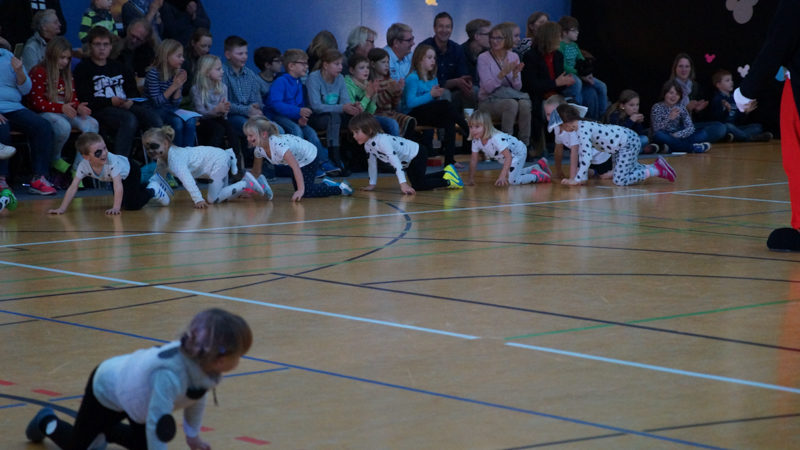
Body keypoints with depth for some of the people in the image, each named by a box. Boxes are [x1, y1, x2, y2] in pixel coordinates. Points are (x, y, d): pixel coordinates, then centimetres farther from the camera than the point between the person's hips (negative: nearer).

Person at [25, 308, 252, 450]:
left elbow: (197, 395, -3)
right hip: (108, 387, -7)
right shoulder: (170, 373, -48)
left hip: (133, 387, 7)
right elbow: (156, 423, -45)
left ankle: (104, 430, 45)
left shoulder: (204, 362, -25)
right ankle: (47, 422, 43)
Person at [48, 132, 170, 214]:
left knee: (132, 205, -21)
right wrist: (62, 209, -36)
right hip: (115, 177, 6)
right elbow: (73, 187, -28)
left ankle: (153, 190, 7)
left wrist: (116, 208, -54)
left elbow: (118, 186, -47)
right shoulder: (84, 166, -32)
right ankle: (154, 181, 41)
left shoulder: (112, 161, -44)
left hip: (130, 170, -6)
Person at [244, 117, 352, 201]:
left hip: (309, 158, -9)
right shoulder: (258, 149, -15)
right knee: (298, 189, 17)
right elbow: (256, 172, 0)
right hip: (298, 160, 9)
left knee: (306, 192, -20)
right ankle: (326, 184, 36)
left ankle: (340, 188, -6)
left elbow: (295, 167, -43)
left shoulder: (278, 144, -39)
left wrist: (301, 190, -47)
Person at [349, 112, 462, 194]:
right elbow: (372, 163, 8)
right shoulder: (367, 145, -7)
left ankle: (448, 182, -3)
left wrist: (403, 184, -45)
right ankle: (446, 172, 37)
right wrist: (372, 184, 8)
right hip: (408, 162, 10)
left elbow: (395, 161, -41)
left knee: (418, 185, -18)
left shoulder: (382, 141, -35)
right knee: (416, 182, 23)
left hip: (417, 154, -10)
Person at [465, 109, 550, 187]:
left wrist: (502, 176, -47)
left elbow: (508, 157, -41)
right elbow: (473, 159, -6)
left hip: (518, 152, -9)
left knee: (512, 180, -22)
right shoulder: (476, 141, -17)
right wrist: (471, 178, -8)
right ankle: (538, 166, 40)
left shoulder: (497, 138, -40)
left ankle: (537, 176, -3)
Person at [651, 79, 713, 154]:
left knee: (703, 133, -11)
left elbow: (690, 128, -7)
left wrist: (678, 134, -26)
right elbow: (656, 130, -18)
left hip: (677, 138, 4)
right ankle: (693, 148, -33)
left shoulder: (681, 108, 3)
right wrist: (669, 118, -32)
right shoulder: (657, 107, -6)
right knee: (659, 135, -39)